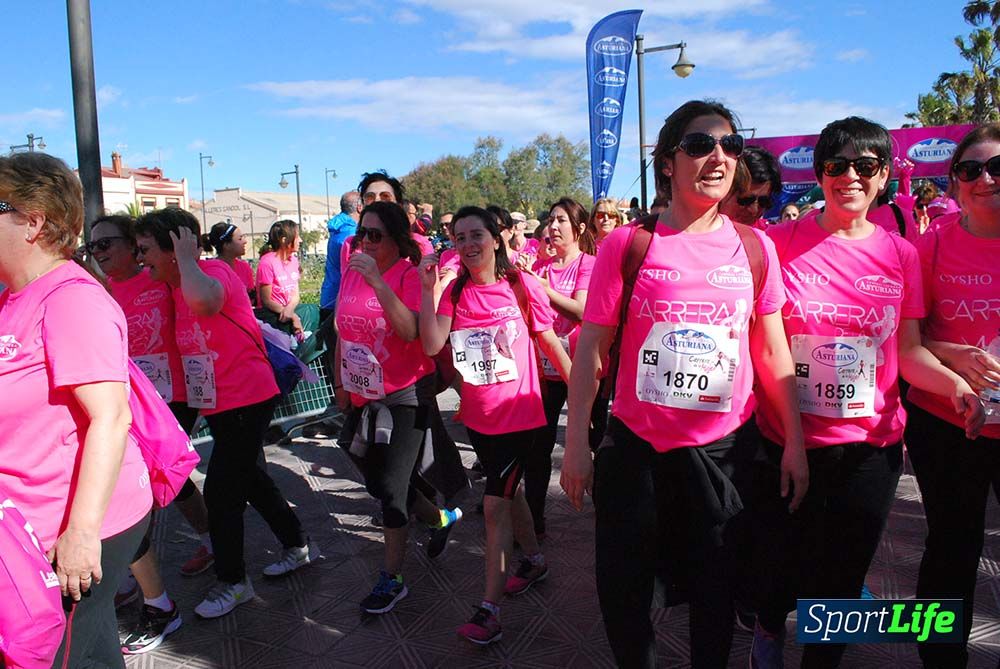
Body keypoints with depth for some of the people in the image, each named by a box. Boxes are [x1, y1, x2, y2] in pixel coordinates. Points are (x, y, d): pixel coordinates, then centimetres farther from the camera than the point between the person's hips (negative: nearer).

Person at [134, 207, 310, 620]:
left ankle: (232, 581, 17)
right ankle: (296, 545, 39)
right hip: (216, 405, 10)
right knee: (251, 478, 20)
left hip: (247, 401, -10)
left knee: (220, 492, -3)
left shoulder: (213, 272, -18)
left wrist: (186, 256, -29)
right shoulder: (175, 287, 9)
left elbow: (203, 301, -44)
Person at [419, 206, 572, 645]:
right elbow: (432, 345, -15)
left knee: (495, 504, -5)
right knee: (508, 491, 22)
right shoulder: (455, 292, -1)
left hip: (519, 413, -5)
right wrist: (428, 289, -20)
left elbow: (549, 342, -2)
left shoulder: (521, 286, -10)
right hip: (478, 416, 5)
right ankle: (534, 560, 45)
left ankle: (489, 609, 7)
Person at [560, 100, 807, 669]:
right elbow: (591, 348, -5)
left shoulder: (755, 248, 0)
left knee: (716, 590, 16)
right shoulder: (628, 245, -7)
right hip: (635, 446, -1)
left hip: (724, 448, 2)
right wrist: (577, 444, -6)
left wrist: (795, 441, 5)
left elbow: (773, 351, 6)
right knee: (623, 590, 10)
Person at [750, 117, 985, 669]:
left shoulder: (901, 253, 3)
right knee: (782, 571, 10)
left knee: (839, 582, 12)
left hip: (870, 448, 2)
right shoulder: (780, 242, -5)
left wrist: (956, 385, -15)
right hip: (786, 443, -2)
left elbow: (909, 352, 4)